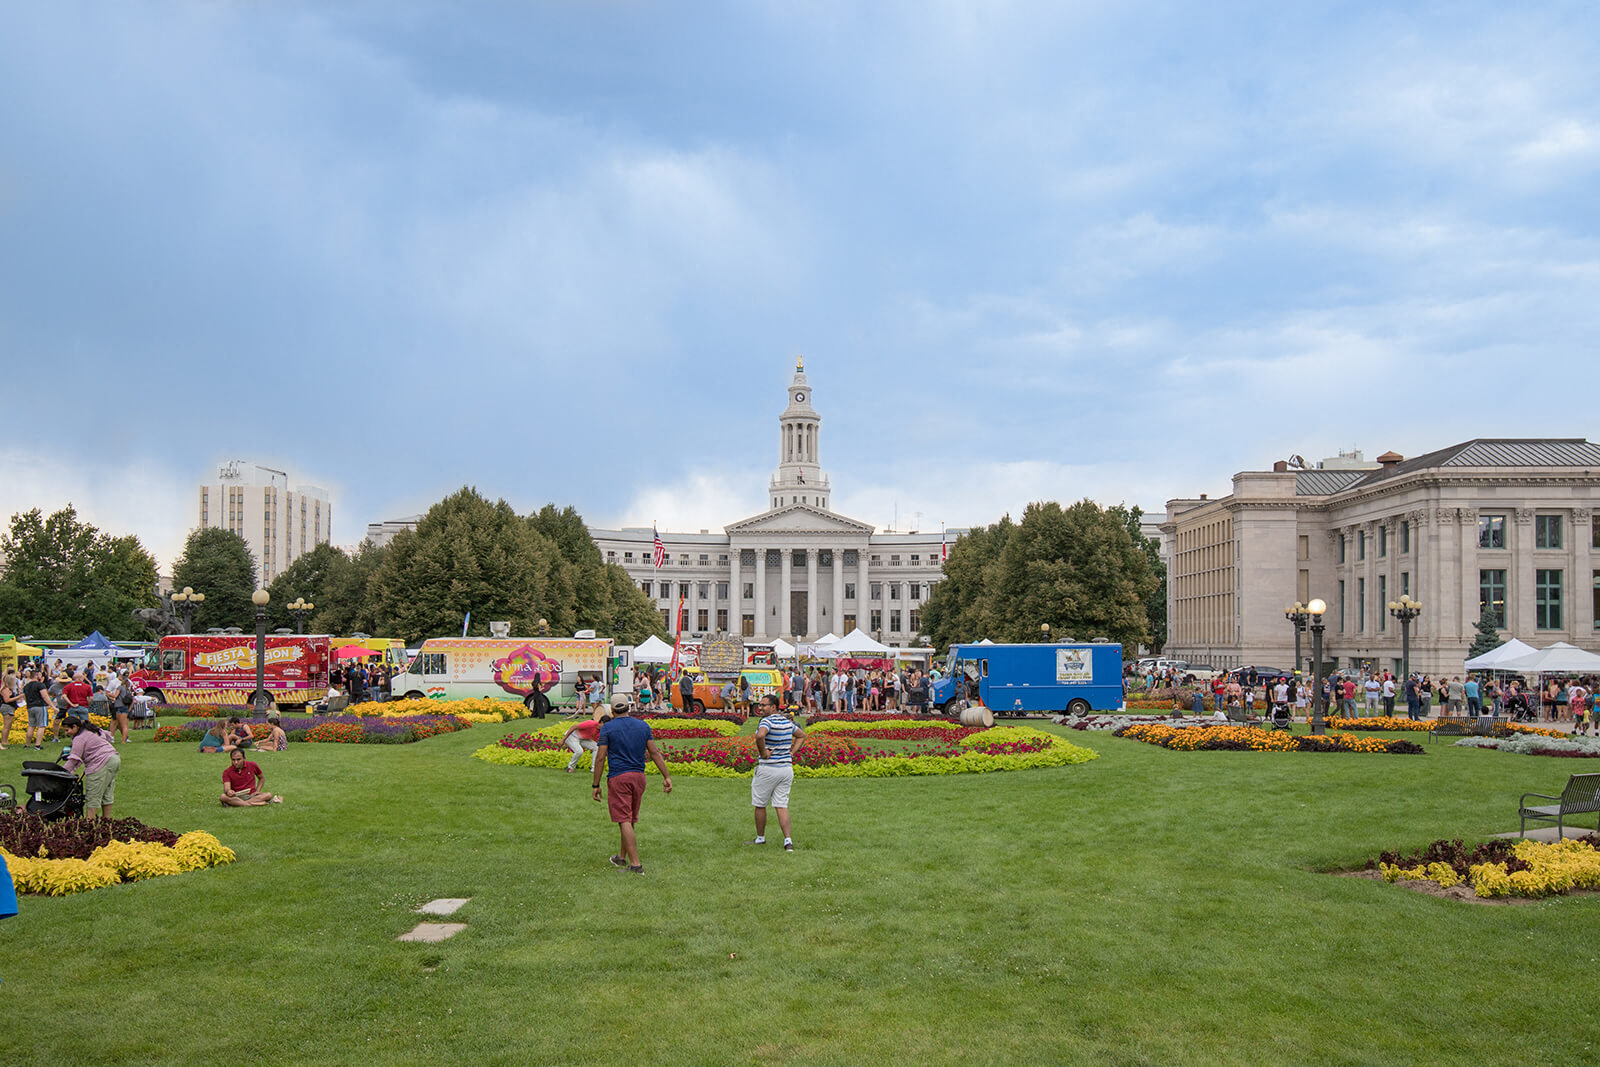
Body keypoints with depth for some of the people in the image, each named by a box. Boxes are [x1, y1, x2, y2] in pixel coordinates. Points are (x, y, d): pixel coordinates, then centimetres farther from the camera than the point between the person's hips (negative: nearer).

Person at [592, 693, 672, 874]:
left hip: (618, 778, -5)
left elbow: (600, 758, -8)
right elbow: (654, 752, 4)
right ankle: (621, 857, 33)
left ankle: (635, 864, -12)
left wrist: (596, 785, -3)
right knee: (631, 819, 18)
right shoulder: (643, 726, 7)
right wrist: (667, 776, 3)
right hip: (638, 777, 5)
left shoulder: (607, 728, -5)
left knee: (624, 821, -6)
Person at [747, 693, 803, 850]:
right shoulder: (787, 721, 8)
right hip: (787, 768, 6)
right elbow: (802, 735, 24)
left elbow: (760, 736, -36)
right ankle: (788, 841, -7)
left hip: (768, 769, -6)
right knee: (781, 806, 5)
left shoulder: (768, 721, -15)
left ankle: (760, 838, 23)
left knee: (760, 805, 11)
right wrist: (792, 752, 16)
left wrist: (763, 753, -21)